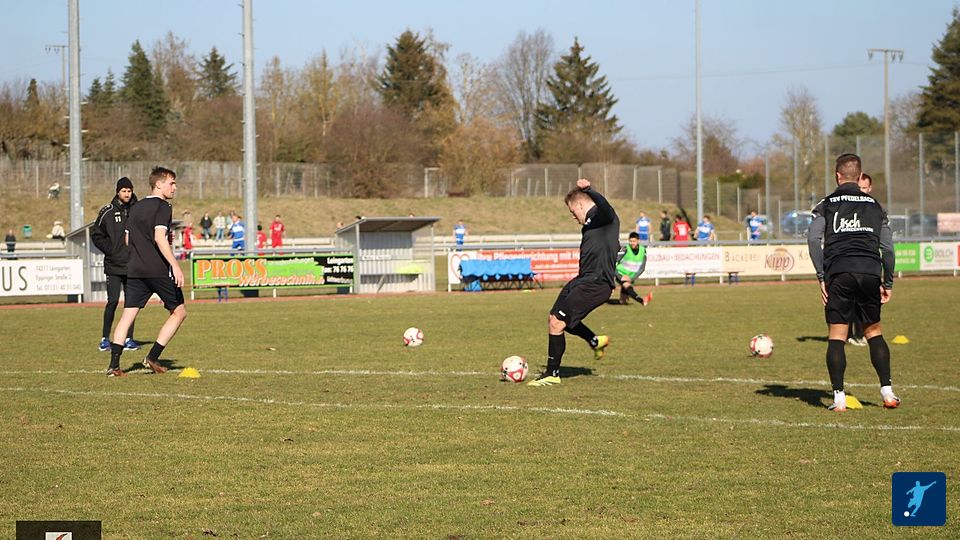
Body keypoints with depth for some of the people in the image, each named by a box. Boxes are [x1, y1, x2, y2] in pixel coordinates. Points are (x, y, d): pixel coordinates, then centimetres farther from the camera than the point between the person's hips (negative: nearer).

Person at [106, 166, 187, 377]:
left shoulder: (136, 207, 16)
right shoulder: (163, 207, -7)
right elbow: (159, 237, -19)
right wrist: (175, 265, -23)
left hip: (134, 270, 7)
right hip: (159, 270, -7)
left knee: (128, 315, 3)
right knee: (179, 311, 8)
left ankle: (114, 364, -7)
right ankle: (152, 357, 2)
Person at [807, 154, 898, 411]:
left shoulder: (827, 204, 9)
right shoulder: (874, 206, 16)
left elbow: (813, 239, -5)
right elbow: (887, 247, 11)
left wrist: (822, 277, -2)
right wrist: (888, 283, 18)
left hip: (839, 274, -2)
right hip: (870, 272, 2)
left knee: (837, 336, 1)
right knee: (873, 332, 15)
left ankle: (839, 397, -7)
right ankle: (887, 391, 7)